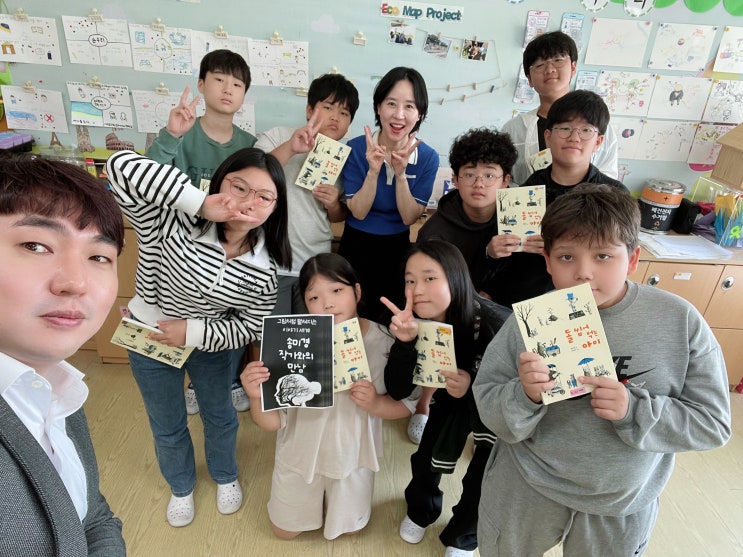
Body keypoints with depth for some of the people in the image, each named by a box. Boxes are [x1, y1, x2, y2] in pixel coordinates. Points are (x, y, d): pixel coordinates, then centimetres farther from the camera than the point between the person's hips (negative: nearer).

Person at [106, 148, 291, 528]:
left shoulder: (264, 268, -22)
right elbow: (121, 166, -45)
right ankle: (181, 487, 53)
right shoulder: (172, 220, -32)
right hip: (149, 338, -1)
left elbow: (250, 327, -13)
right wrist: (202, 203, -47)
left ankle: (225, 477, 57)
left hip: (210, 341, 2)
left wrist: (193, 332, -25)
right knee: (167, 425, 21)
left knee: (220, 415, 24)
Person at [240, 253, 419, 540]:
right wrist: (256, 397, -44)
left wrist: (375, 404, -32)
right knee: (285, 531, 25)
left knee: (349, 528, 27)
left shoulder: (383, 341, -23)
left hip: (352, 456, 1)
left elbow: (407, 404, -11)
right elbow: (272, 422, -22)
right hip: (301, 455, 0)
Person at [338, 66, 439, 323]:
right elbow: (358, 212, -14)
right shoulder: (356, 148, -13)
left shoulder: (428, 157, -10)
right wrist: (373, 171, -29)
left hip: (397, 249, 1)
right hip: (357, 247, -1)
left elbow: (410, 217, -12)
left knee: (389, 318, 17)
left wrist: (401, 174, -26)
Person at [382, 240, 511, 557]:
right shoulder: (418, 323, -25)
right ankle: (421, 511, 39)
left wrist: (472, 387, -45)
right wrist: (404, 342, -44)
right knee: (427, 459, 3)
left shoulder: (494, 325, -37)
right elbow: (398, 391, -27)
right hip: (453, 397, 3)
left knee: (483, 476, 0)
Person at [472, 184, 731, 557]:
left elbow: (713, 423, -11)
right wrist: (525, 395, -35)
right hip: (524, 494, 0)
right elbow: (491, 414, -14)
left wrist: (634, 410, -27)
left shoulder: (680, 322, -15)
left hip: (622, 507, 1)